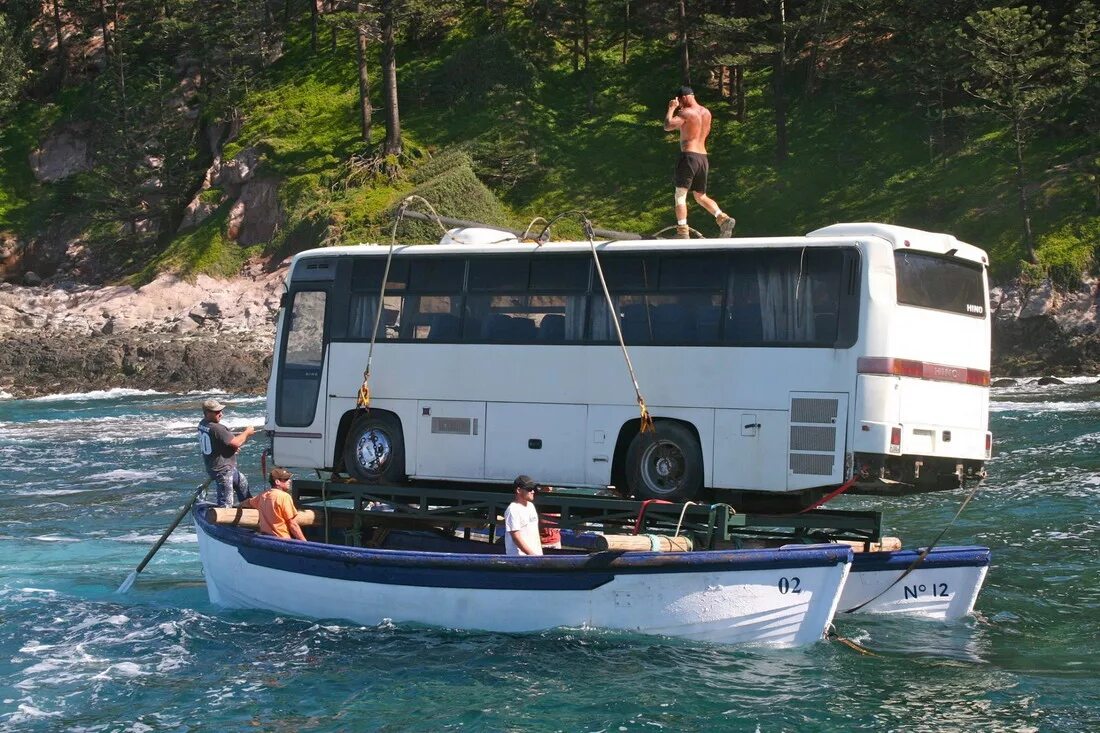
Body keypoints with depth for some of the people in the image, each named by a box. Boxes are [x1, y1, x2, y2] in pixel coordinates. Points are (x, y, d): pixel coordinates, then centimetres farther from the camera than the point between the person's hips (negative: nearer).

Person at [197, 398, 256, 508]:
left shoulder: (202, 424, 3)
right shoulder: (216, 428, -27)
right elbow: (236, 443, -25)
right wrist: (246, 433, -8)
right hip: (222, 470, -11)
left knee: (242, 482, 32)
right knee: (225, 503, -7)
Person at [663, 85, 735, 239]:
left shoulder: (686, 113, -10)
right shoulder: (706, 113, 14)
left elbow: (667, 126, -21)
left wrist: (672, 108, -5)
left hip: (688, 156, -8)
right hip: (703, 157, 8)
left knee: (680, 196, -4)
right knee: (701, 197, 16)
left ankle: (683, 232, -13)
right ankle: (723, 218, -3)